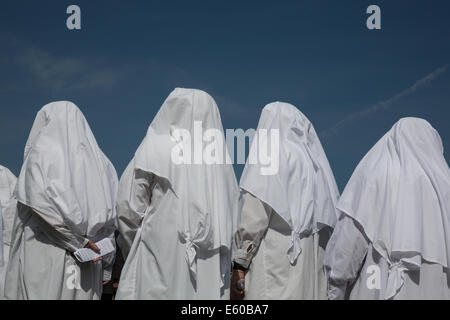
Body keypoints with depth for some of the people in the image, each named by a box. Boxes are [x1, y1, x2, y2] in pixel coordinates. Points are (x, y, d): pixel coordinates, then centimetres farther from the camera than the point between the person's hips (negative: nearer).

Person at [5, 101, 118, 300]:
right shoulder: (99, 161, 16)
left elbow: (42, 198, -15)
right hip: (87, 267, 5)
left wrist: (80, 241, -11)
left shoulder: (42, 152, 2)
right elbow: (109, 217, 9)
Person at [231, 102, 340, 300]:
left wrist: (239, 264, -8)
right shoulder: (315, 161, 16)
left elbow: (254, 217, -11)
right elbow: (325, 223, 13)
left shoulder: (269, 153, -3)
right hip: (311, 271, 7)